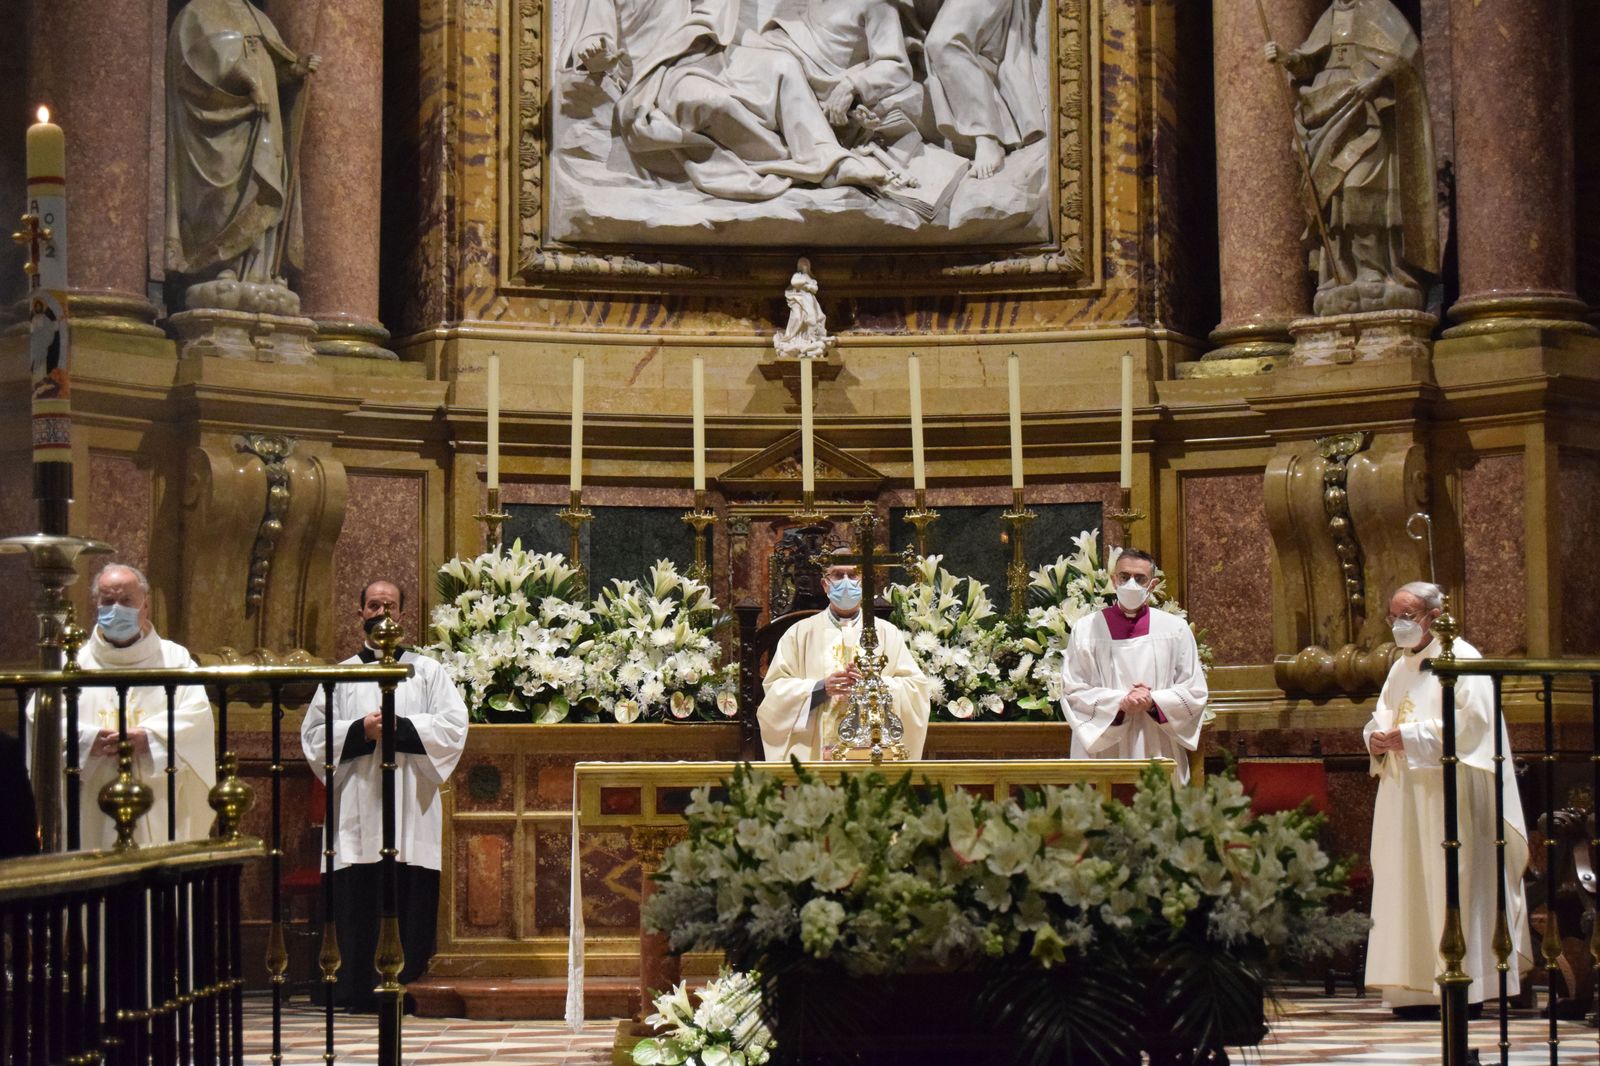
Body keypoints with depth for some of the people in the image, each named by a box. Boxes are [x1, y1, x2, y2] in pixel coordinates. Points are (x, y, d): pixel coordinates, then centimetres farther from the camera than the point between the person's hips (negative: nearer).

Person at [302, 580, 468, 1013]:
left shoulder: (427, 672, 13)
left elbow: (453, 725, 1)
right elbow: (314, 734, 7)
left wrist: (398, 728, -10)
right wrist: (360, 730, -9)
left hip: (411, 808, -1)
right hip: (357, 808, 1)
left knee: (410, 905, -6)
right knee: (358, 902, -6)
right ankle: (360, 991, -4)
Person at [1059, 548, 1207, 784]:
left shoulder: (1175, 629, 8)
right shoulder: (1086, 630, 5)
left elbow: (1195, 693, 6)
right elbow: (1072, 692, 1)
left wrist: (1153, 702, -11)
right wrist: (1120, 702, -14)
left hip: (1159, 754, 1)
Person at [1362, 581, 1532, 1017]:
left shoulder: (1460, 659, -4)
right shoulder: (1401, 668, 20)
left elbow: (1472, 720, -15)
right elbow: (1382, 718, 23)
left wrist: (1409, 737, -17)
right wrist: (1376, 738, -1)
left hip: (1448, 792, -8)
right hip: (1405, 795, 8)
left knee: (1450, 879, -9)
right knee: (1408, 882, 3)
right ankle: (1419, 990, 4)